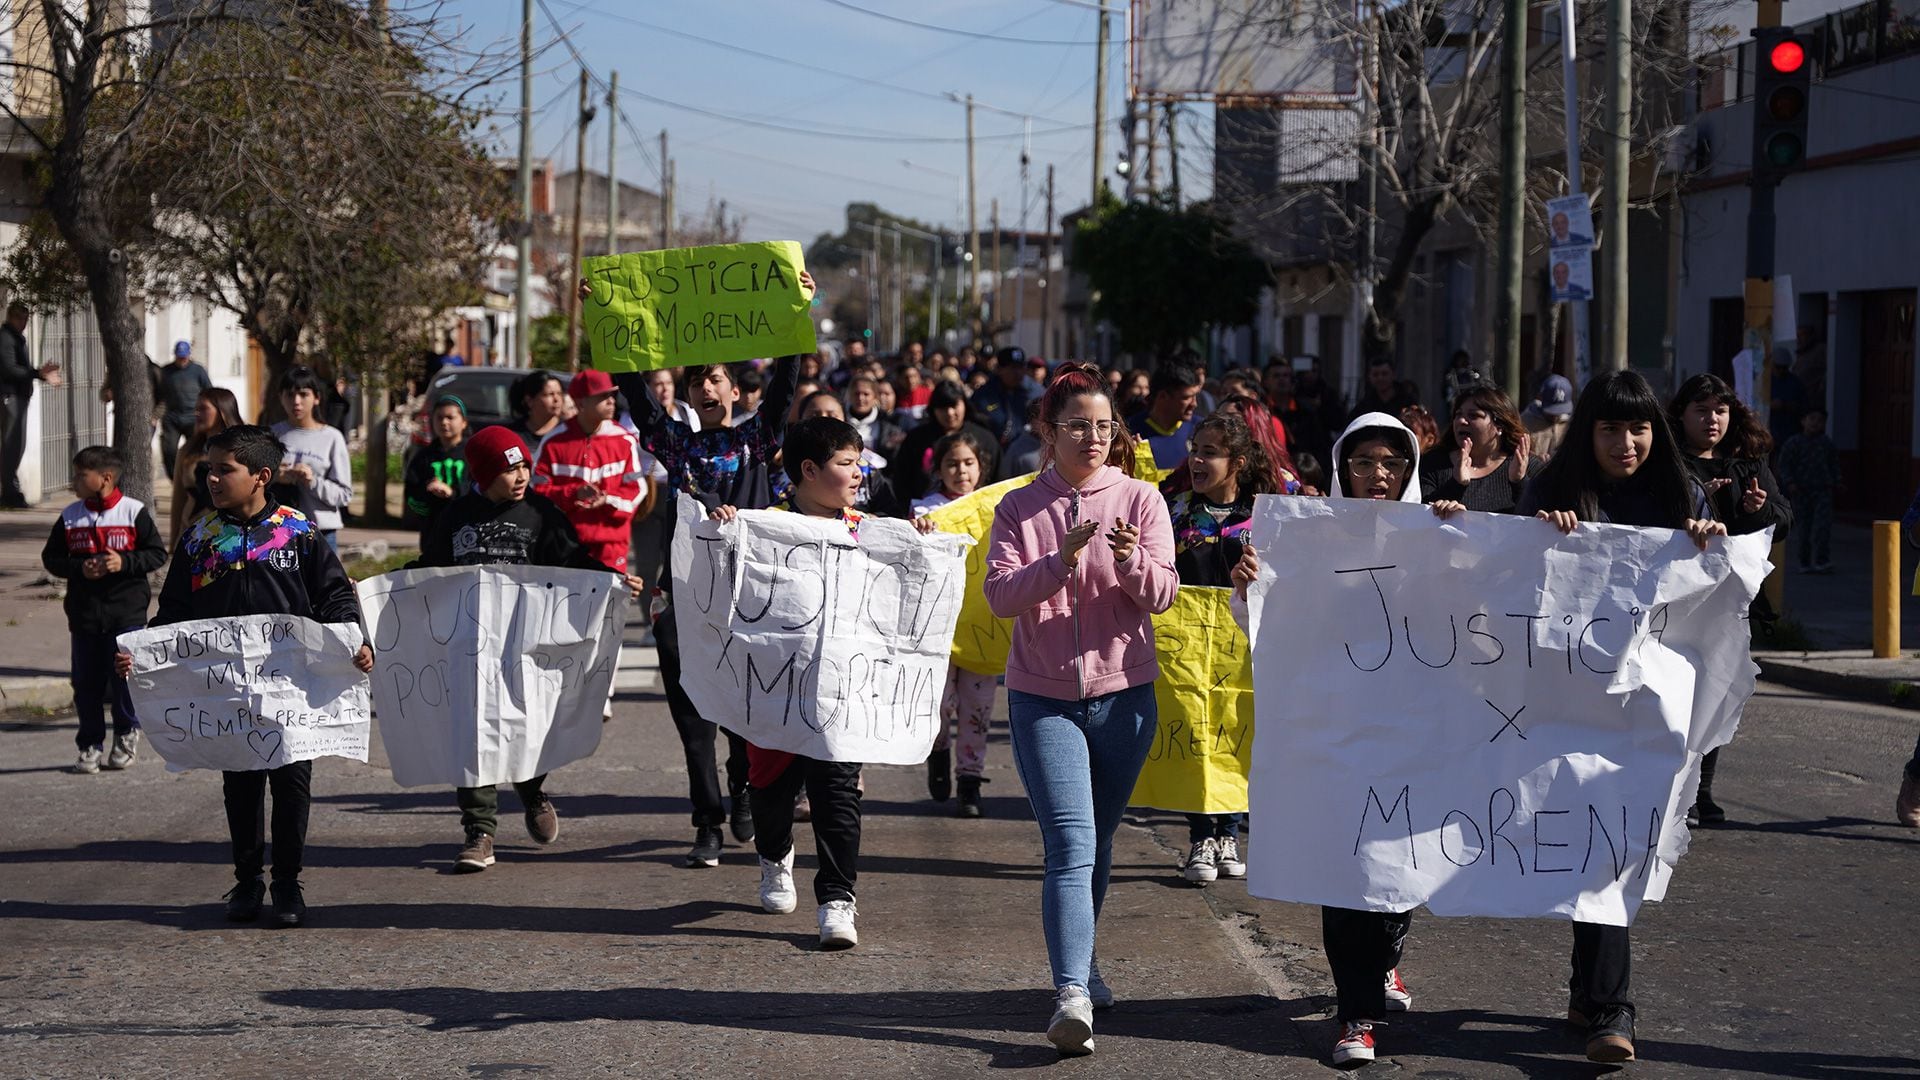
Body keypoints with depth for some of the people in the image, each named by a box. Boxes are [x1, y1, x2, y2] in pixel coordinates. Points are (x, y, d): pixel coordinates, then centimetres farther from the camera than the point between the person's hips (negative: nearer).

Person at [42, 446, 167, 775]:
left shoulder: (134, 512, -4)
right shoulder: (70, 517, 5)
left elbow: (158, 553, -1)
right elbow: (51, 558, 9)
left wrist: (124, 562, -17)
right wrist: (79, 569, -10)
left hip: (127, 611, -3)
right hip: (84, 612, 3)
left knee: (124, 676, -1)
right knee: (86, 680, 5)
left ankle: (127, 735, 20)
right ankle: (90, 745, 15)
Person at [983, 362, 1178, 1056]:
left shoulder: (1141, 501, 2)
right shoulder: (1019, 509, 3)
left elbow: (1162, 596, -6)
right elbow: (1000, 596, -9)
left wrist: (1133, 561, -27)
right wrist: (1061, 562, -25)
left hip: (1123, 694, 2)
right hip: (1043, 698, -2)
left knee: (1097, 844, 14)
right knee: (1071, 845, -15)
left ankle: (1082, 966, 34)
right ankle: (1072, 994, -23)